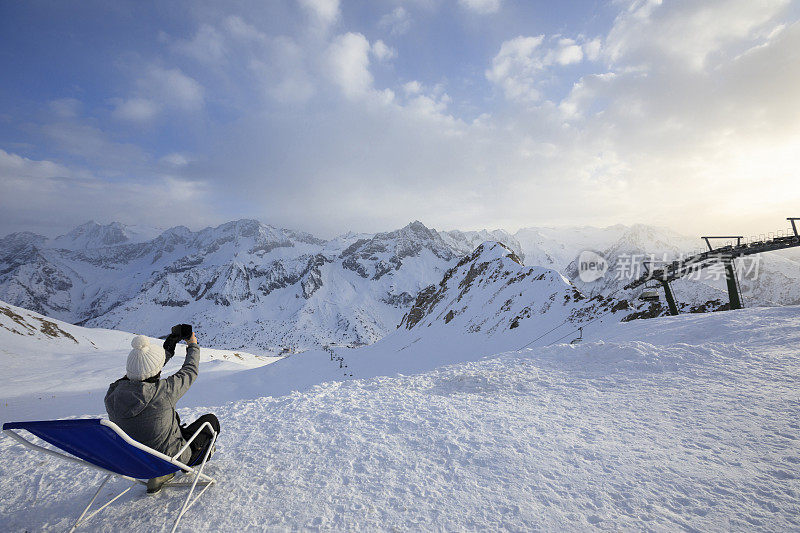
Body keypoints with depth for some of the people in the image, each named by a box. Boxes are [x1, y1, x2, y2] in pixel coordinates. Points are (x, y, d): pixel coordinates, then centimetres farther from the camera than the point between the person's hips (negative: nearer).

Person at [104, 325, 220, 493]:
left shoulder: (112, 395, -16)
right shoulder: (163, 391, -31)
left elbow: (143, 374, 3)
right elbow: (190, 371, -12)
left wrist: (168, 349, 12)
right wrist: (193, 346, 6)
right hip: (172, 459, -5)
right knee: (211, 420, 16)